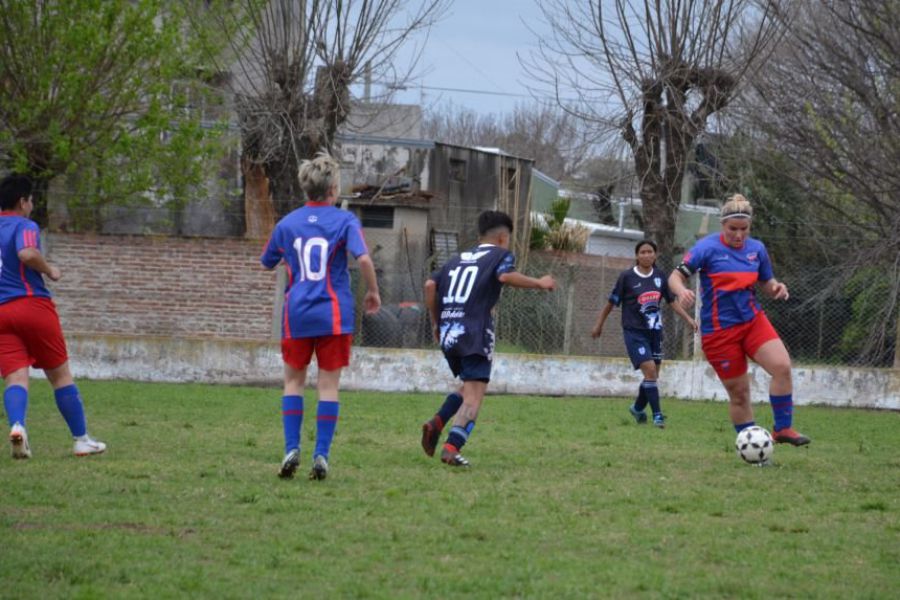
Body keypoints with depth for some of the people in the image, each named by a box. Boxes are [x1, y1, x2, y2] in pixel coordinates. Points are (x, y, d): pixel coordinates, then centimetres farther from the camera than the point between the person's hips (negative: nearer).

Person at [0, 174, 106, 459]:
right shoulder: (25, 226, -3)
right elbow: (27, 254, -24)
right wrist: (50, 270, -6)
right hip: (32, 304, -4)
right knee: (61, 375, 7)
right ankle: (81, 440, 13)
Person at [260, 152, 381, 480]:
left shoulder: (287, 223, 6)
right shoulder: (344, 221, -4)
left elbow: (267, 262, 18)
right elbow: (363, 258, -18)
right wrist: (372, 292, -3)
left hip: (297, 314, 2)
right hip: (334, 314, -2)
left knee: (293, 381, 13)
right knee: (328, 385, 3)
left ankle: (292, 448, -1)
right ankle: (321, 456, -3)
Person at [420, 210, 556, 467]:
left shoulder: (458, 259, 23)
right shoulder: (500, 255, 7)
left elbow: (430, 285, 11)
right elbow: (506, 276, -15)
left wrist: (435, 322, 19)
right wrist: (539, 283, -5)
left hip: (448, 334, 6)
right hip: (475, 334, -6)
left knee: (469, 386, 23)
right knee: (474, 395, -7)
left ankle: (436, 423, 2)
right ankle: (452, 447, -24)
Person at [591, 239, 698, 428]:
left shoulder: (660, 277, 4)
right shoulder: (627, 277, -7)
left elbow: (672, 301, 12)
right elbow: (612, 302, 1)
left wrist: (688, 319, 1)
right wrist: (599, 325, 8)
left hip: (655, 332, 5)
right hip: (634, 332, -5)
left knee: (653, 375, 9)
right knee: (650, 370, -18)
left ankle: (638, 408, 34)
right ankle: (657, 415, -13)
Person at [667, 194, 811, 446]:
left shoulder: (757, 249, 5)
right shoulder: (708, 248, -10)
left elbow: (766, 284, 16)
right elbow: (675, 277, -10)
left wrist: (777, 288, -8)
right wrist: (682, 291, -33)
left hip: (754, 321, 4)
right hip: (719, 329, -4)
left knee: (782, 366, -18)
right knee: (738, 392, 0)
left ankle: (783, 428, -5)